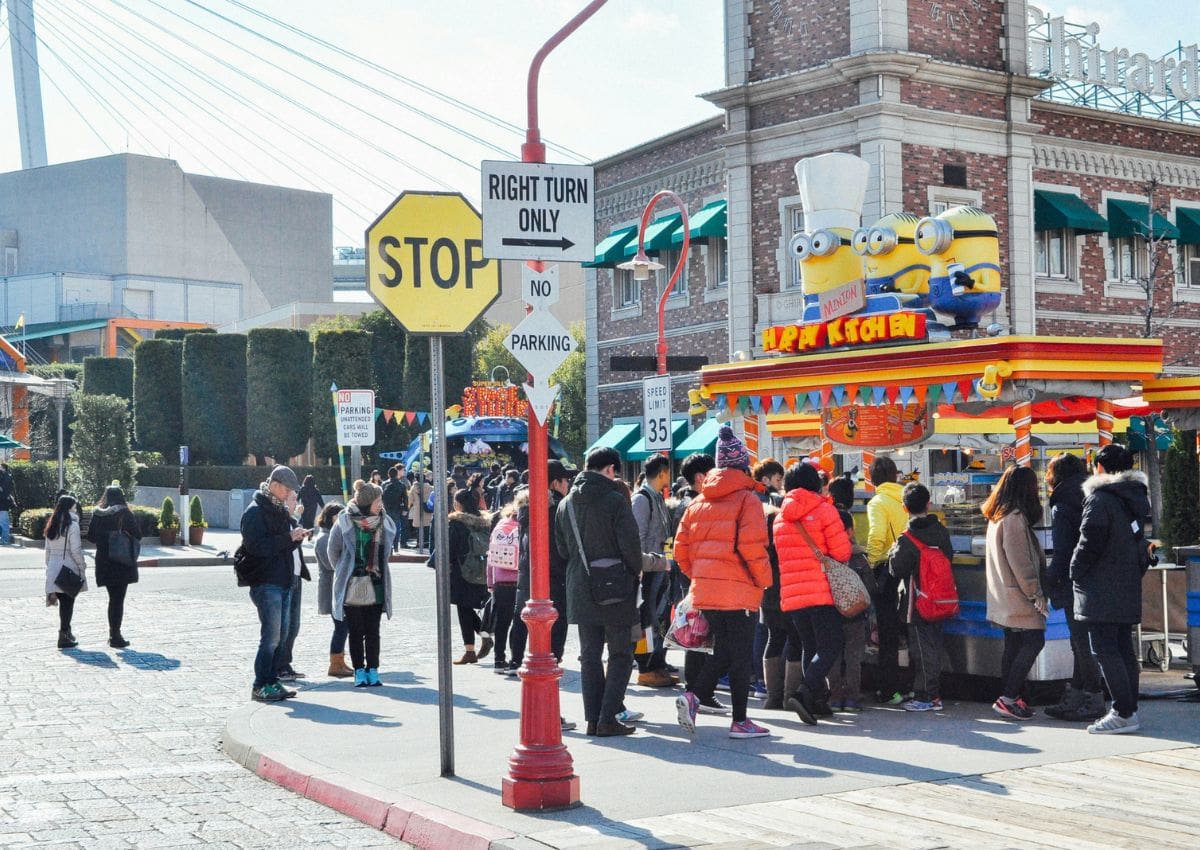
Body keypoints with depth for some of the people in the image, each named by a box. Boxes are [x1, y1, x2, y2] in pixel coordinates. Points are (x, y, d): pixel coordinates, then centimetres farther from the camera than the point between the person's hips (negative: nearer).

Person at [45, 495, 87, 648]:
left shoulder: (52, 526, 10)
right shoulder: (72, 526, -12)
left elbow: (47, 550, 13)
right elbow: (75, 550, -15)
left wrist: (49, 565, 19)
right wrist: (83, 566, -5)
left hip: (53, 569, 6)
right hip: (69, 569, -6)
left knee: (63, 602, 15)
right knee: (68, 602, -1)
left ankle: (66, 631, 22)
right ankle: (64, 636, -2)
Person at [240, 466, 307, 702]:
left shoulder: (281, 510, 18)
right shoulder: (255, 511, -10)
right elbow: (257, 546, -20)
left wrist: (296, 537, 3)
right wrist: (288, 538, -21)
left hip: (284, 582, 9)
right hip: (266, 583, -9)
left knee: (281, 635, 11)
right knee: (271, 636, -9)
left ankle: (272, 681, 18)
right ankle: (260, 686, -4)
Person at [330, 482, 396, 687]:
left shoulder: (385, 523, 2)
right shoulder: (344, 522, -7)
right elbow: (333, 552, 5)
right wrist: (343, 572, 10)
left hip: (375, 587, 2)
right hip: (351, 587, -2)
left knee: (373, 632, 5)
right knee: (355, 632, 4)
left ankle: (373, 670, 12)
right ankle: (359, 671, 11)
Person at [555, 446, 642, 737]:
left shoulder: (566, 504, 6)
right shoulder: (615, 501, -13)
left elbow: (562, 549, 11)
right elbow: (630, 546, -14)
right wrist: (636, 571, 4)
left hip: (580, 591, 5)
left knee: (589, 655, 12)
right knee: (620, 654, 5)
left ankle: (593, 719, 11)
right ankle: (607, 720, -1)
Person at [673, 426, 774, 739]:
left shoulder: (698, 502, 10)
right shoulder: (747, 498, -9)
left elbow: (681, 548, 10)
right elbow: (752, 545, -18)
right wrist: (764, 579, -5)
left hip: (705, 590, 6)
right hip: (739, 591, -6)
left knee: (722, 650, 17)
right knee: (741, 656, 4)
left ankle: (693, 696, -1)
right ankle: (740, 721, 9)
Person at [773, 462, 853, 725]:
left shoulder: (780, 517, 12)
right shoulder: (823, 510, -4)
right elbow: (841, 552, -7)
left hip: (791, 593, 6)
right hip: (822, 591, -6)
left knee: (811, 648, 16)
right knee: (830, 647, -5)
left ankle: (818, 700, 14)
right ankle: (804, 693, -24)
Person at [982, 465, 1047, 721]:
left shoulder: (996, 517, 14)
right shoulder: (1015, 518, -16)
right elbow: (1021, 563, -19)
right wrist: (1037, 595, -13)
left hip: (1004, 598, 10)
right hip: (1018, 596, -10)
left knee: (1013, 645, 11)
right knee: (1034, 642, -8)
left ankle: (1008, 698, 13)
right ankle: (1008, 698, -12)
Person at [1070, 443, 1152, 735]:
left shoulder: (1099, 497, -12)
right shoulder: (1135, 498, 14)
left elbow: (1091, 539, -16)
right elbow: (1139, 541, 19)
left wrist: (1076, 571, -3)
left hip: (1101, 590, -9)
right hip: (1128, 588, 9)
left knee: (1104, 650, -8)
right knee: (1124, 649, 12)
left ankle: (1124, 713, -12)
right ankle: (1129, 709, 15)